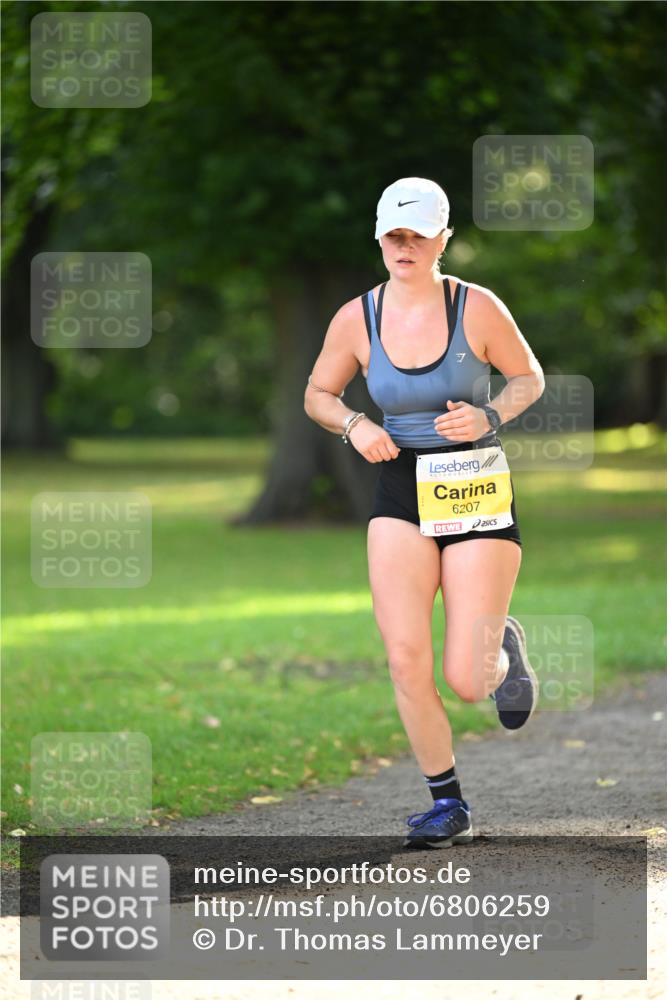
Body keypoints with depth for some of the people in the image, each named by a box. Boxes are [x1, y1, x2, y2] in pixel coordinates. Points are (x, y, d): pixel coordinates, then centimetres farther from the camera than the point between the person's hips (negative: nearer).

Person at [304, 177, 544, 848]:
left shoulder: (477, 308, -8)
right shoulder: (356, 319, -1)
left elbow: (529, 378, 6)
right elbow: (317, 394, 13)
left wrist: (488, 417, -13)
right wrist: (353, 424, -7)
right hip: (400, 496, 2)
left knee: (467, 682, -6)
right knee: (406, 663, -11)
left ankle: (503, 650, 33)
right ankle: (447, 805, 6)